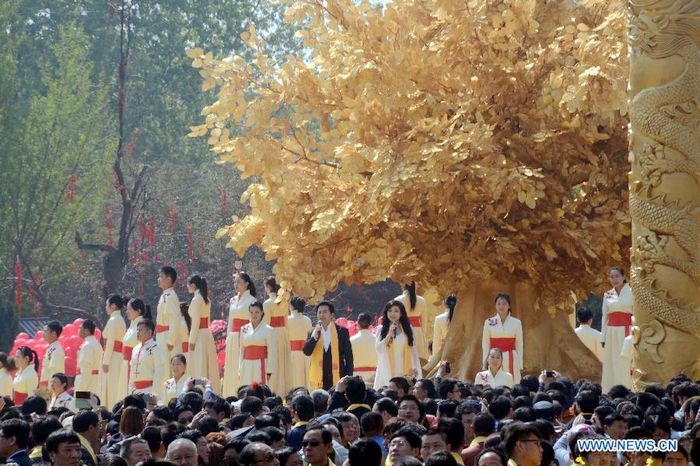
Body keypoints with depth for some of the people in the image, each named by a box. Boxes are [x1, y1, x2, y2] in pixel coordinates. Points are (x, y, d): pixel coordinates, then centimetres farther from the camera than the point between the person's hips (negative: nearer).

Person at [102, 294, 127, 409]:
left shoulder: (113, 320, -10)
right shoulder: (120, 320, 17)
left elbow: (110, 342, -15)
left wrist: (105, 362, -16)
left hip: (113, 357, -9)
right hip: (120, 356, 9)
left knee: (113, 390, -10)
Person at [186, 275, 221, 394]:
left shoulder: (196, 300, -12)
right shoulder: (206, 300, 13)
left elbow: (196, 321, -16)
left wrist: (192, 341, -15)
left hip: (199, 335, -8)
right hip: (207, 334, 8)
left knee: (199, 368, -6)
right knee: (208, 366, 11)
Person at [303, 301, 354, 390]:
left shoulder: (342, 331, 4)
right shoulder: (313, 332, 11)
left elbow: (348, 356, 5)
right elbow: (306, 352, -1)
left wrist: (349, 379, -1)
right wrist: (314, 336, -14)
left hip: (337, 379, -2)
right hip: (319, 380, 2)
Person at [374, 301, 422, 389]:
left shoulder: (408, 329, 8)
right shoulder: (382, 329, 6)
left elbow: (413, 350, 9)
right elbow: (379, 349, -5)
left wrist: (415, 369, 2)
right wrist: (389, 334, -11)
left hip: (404, 371, 1)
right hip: (387, 371, -1)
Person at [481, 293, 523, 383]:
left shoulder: (516, 323, 4)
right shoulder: (489, 322, 4)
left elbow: (519, 345, 6)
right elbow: (485, 345, 6)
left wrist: (520, 365, 3)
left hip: (511, 360, 0)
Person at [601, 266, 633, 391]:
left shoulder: (631, 292, 0)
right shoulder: (607, 295, 12)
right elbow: (605, 317, 15)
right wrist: (603, 338, 9)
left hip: (627, 332, -4)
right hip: (611, 333, 4)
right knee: (611, 365, 2)